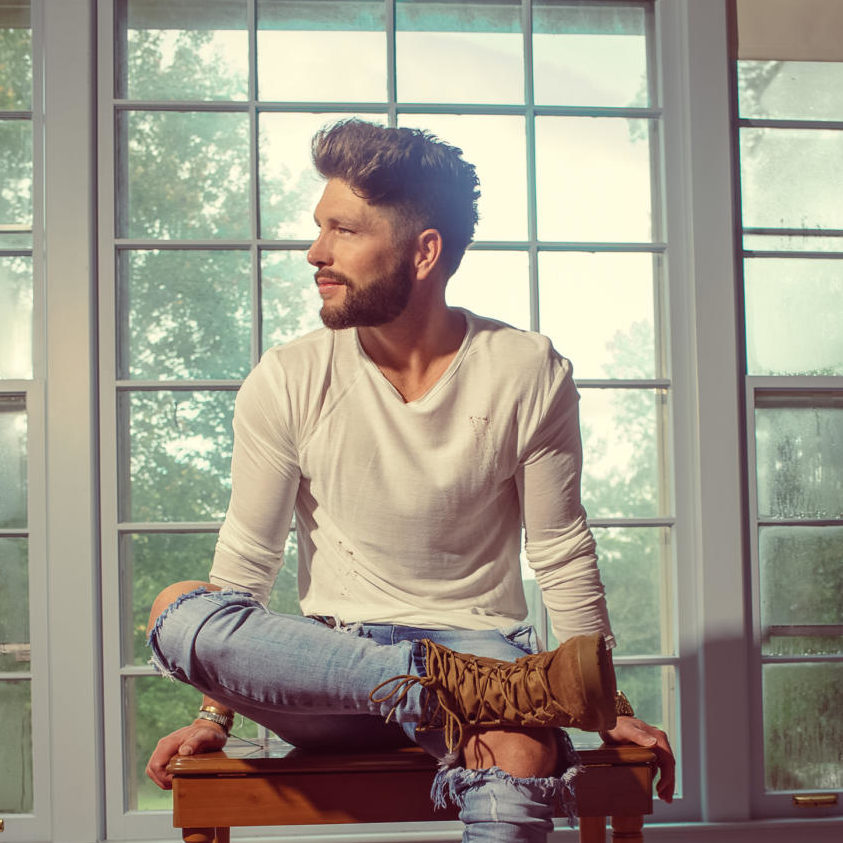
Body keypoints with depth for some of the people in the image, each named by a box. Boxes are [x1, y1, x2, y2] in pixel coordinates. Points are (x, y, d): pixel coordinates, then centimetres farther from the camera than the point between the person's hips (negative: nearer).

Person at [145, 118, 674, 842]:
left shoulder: (528, 374, -6)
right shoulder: (286, 383, -4)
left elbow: (563, 557, 1)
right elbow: (247, 559, 4)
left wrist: (609, 708, 0)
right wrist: (217, 713, -1)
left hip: (478, 643, -4)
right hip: (329, 655, 4)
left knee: (519, 762, -41)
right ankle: (471, 693, -30)